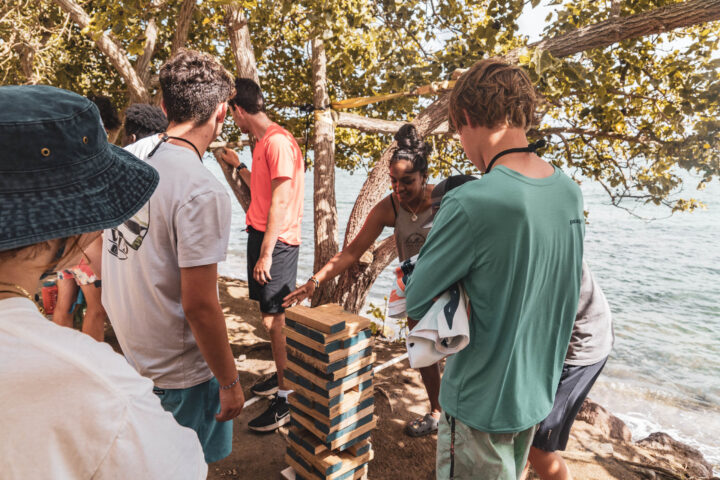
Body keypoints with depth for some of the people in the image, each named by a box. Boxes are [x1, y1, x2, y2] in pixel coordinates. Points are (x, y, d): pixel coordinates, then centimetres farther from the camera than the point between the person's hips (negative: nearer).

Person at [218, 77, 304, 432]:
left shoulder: (278, 142, -15)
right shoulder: (263, 142, 16)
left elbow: (280, 202, -20)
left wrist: (266, 253, -21)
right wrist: (237, 165, 31)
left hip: (276, 241, -10)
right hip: (261, 235, 10)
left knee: (274, 318, -6)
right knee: (269, 315, 16)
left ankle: (287, 399, 5)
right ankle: (281, 376, 32)